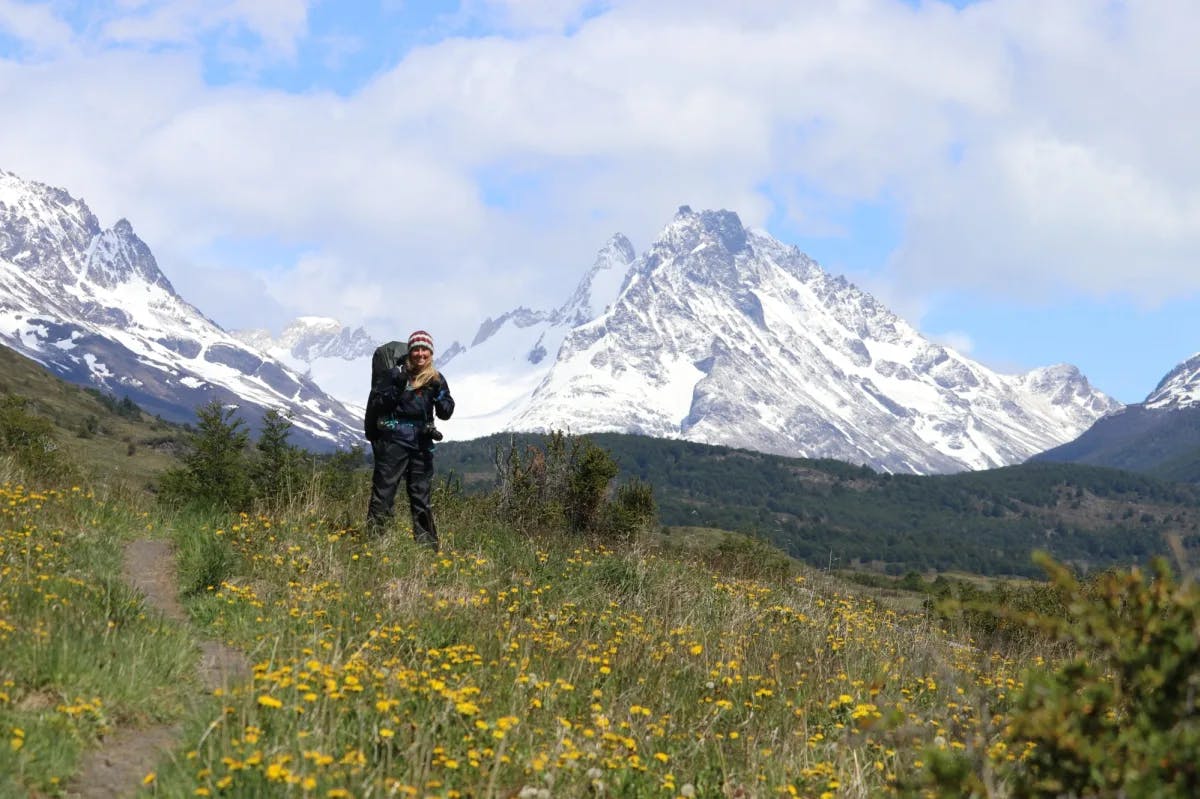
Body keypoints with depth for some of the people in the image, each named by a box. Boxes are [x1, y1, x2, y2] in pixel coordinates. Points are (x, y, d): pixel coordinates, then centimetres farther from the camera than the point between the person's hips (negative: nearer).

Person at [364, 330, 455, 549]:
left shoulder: (437, 379, 8)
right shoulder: (396, 373, -4)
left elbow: (446, 413, 4)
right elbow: (375, 403, -4)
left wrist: (439, 394, -14)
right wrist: (395, 390, -18)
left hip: (422, 442, 4)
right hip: (394, 439, -4)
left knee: (421, 494, 9)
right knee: (384, 489, -6)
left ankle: (427, 544, 12)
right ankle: (375, 536, -4)